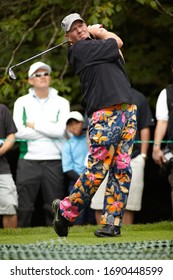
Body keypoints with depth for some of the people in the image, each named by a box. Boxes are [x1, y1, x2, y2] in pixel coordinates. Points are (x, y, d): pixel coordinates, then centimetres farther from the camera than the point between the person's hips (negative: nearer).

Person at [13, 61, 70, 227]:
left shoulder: (61, 103, 8)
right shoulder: (22, 102, 8)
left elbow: (60, 130, -7)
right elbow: (18, 132, -6)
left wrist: (34, 125, -3)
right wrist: (48, 128, -5)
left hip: (54, 161, 0)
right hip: (28, 160, 0)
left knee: (54, 207, 0)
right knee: (25, 207, -3)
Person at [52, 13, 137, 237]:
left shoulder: (94, 44, 21)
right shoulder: (80, 49, -4)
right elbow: (116, 43, 1)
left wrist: (96, 31, 19)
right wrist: (100, 33, 18)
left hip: (127, 111, 7)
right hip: (105, 115, -7)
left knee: (121, 169, 0)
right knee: (98, 170, -9)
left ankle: (112, 222, 0)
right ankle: (65, 211, 6)